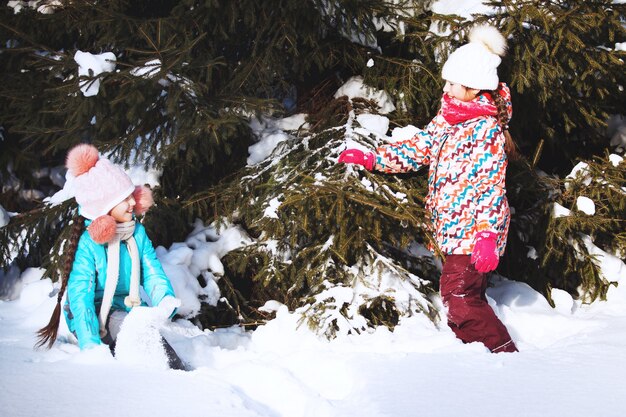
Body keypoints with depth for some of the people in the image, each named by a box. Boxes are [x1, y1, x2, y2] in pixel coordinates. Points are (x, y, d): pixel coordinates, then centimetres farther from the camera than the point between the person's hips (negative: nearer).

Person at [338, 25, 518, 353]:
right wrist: (373, 158, 9)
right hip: (453, 228, 9)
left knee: (458, 295, -15)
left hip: (472, 229, -9)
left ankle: (504, 354, -7)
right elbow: (420, 147, 17)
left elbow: (491, 185, -22)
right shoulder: (449, 117, 10)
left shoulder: (487, 129, -17)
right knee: (467, 298, 13)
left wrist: (486, 235, -29)